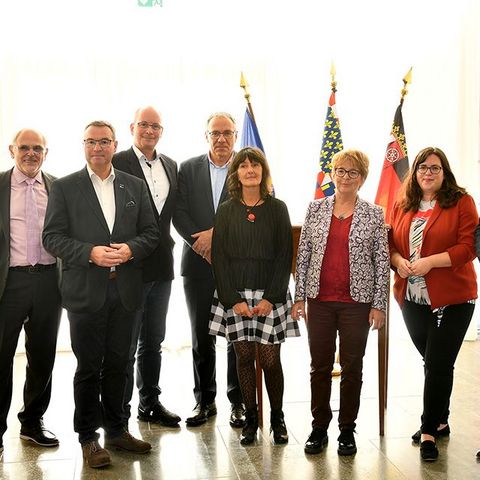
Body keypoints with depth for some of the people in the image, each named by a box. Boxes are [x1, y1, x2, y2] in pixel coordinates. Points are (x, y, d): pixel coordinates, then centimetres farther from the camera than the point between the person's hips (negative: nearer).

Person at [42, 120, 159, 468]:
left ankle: (116, 430, 26)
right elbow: (53, 237, -4)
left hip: (125, 292, 3)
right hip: (85, 292, -3)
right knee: (89, 367, 5)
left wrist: (130, 249, -12)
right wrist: (90, 253, -18)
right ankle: (88, 437, 17)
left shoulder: (135, 186, 10)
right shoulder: (64, 188, 1)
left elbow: (151, 232, 8)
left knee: (118, 364, 12)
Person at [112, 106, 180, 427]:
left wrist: (167, 244, 5)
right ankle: (120, 413, 16)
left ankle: (150, 403, 31)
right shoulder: (117, 163, -9)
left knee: (153, 341, 17)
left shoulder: (171, 166, 11)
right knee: (126, 344, 4)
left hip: (162, 267, 6)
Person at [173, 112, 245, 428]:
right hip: (199, 264, 2)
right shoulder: (189, 169, 9)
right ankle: (205, 400, 21)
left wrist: (216, 234, -13)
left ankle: (239, 402, 18)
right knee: (202, 337, 9)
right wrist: (200, 242, -12)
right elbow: (180, 213, 1)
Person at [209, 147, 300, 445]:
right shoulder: (226, 211, 5)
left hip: (270, 295, -1)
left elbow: (285, 256, 0)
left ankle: (277, 418, 18)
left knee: (270, 359, -1)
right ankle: (251, 418, 19)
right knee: (244, 357, 5)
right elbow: (219, 257, 2)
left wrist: (271, 297, -9)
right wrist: (233, 300, -7)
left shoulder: (277, 208, 3)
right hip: (234, 295, 1)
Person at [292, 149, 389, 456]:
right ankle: (319, 428, 21)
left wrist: (379, 304, -4)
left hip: (357, 301, -1)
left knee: (352, 368, 7)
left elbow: (382, 262, 0)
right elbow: (303, 255, 5)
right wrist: (299, 297, 1)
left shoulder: (374, 215, 1)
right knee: (320, 366, 9)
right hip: (320, 301, 2)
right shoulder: (316, 209, 5)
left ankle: (347, 430, 20)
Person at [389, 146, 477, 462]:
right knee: (432, 363, 17)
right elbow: (392, 242, 12)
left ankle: (429, 431, 9)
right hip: (412, 298, 5)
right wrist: (398, 261, -10)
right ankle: (440, 421, 33)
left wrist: (430, 262, -20)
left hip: (452, 299, -5)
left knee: (438, 365, -2)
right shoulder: (403, 205, 10)